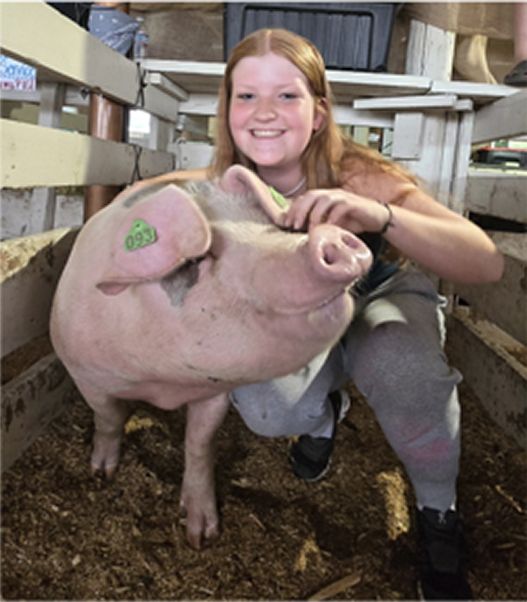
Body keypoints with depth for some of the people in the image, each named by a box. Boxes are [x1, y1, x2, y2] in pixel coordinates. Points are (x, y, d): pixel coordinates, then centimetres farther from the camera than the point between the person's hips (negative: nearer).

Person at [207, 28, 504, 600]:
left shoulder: (357, 177, -32)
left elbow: (486, 264, -39)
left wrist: (381, 217, -56)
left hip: (384, 299, -2)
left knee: (406, 374, -36)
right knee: (266, 408, -28)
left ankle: (438, 514, -7)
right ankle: (325, 407, 10)